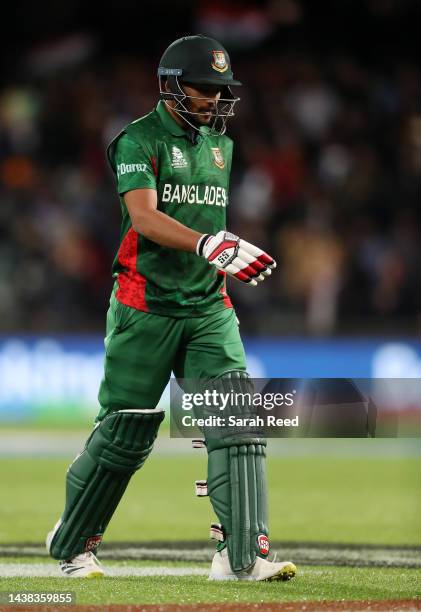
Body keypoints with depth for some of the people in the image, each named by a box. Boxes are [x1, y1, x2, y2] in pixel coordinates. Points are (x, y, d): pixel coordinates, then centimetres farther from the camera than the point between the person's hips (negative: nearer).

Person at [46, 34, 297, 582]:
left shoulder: (220, 145, 15)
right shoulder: (140, 140, -8)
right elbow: (143, 217, -23)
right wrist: (210, 245, -37)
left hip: (208, 310, 6)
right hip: (146, 307, -6)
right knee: (126, 433, 1)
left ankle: (241, 555, -14)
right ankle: (72, 545, 22)